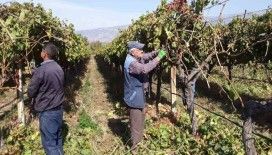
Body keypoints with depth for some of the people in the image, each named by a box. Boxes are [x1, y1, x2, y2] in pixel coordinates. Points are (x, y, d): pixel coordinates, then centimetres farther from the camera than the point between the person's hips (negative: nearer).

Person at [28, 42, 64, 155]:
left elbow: (31, 93, -12)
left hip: (47, 111, -8)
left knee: (49, 143, 1)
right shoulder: (59, 68, 5)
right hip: (59, 109, 8)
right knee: (57, 138, 18)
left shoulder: (40, 70, -19)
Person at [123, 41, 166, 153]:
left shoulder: (135, 58, 3)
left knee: (140, 118, 26)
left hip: (138, 96, 10)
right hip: (134, 97, -10)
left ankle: (139, 139, 47)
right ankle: (134, 147, 16)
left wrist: (156, 53, -8)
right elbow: (145, 69, -41)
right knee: (136, 123, 2)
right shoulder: (131, 63, -27)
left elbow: (147, 56, 13)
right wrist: (158, 58, -33)